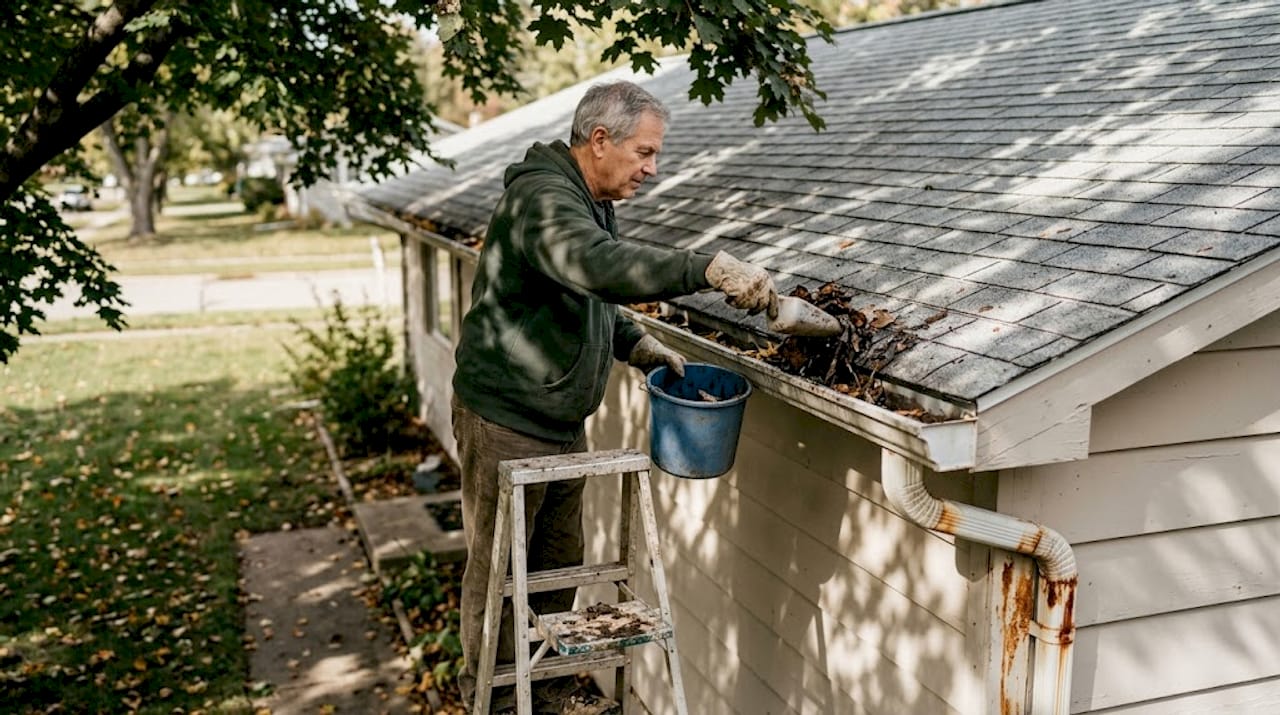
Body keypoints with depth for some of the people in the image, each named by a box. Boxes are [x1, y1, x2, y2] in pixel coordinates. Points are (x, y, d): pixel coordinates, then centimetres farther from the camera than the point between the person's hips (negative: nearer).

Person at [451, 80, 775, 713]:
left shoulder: (592, 203, 11)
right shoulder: (542, 197, -21)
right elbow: (600, 267, -42)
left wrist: (638, 345, 6)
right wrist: (711, 269, -47)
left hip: (562, 424, 10)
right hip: (505, 424, -9)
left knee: (560, 566, 18)